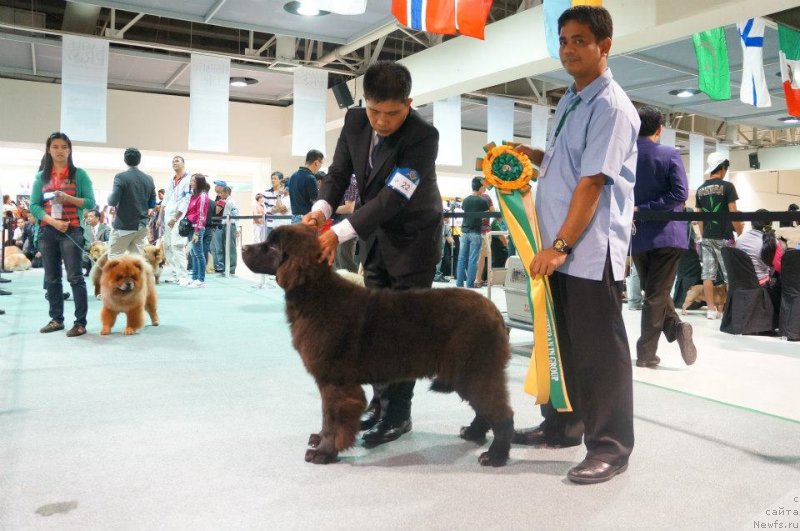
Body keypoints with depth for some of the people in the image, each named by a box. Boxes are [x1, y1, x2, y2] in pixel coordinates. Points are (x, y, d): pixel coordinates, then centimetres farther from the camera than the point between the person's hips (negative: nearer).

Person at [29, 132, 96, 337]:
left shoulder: (79, 174, 3)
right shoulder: (41, 177, 11)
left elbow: (90, 203, -2)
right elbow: (34, 206, 4)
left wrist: (68, 198, -18)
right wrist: (53, 221, -12)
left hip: (72, 231, -4)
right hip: (47, 232, 4)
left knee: (75, 277, -7)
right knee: (51, 278, 7)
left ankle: (80, 322, -7)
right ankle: (56, 319, 16)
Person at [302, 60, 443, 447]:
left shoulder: (423, 136, -26)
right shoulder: (354, 120, -8)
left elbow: (393, 198, -32)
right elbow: (339, 173, -2)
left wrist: (340, 233, -38)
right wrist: (321, 209, -23)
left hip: (412, 236, -6)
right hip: (375, 234, 6)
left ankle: (398, 412, 7)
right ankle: (381, 398, 24)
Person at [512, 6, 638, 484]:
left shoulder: (611, 106, -11)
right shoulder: (569, 102, 16)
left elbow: (593, 181, -19)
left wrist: (561, 244, -21)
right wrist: (534, 157, 10)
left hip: (592, 249, -9)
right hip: (563, 247, 9)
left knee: (599, 350, 0)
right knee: (561, 341, 17)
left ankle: (610, 447, 13)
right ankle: (561, 425, 33)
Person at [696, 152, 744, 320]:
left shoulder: (700, 190, 8)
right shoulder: (727, 186, -8)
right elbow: (733, 213, -10)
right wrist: (740, 232, 0)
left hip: (707, 238, 5)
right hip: (724, 237, -5)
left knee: (708, 273, 3)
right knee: (730, 274, 2)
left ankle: (711, 309, 5)